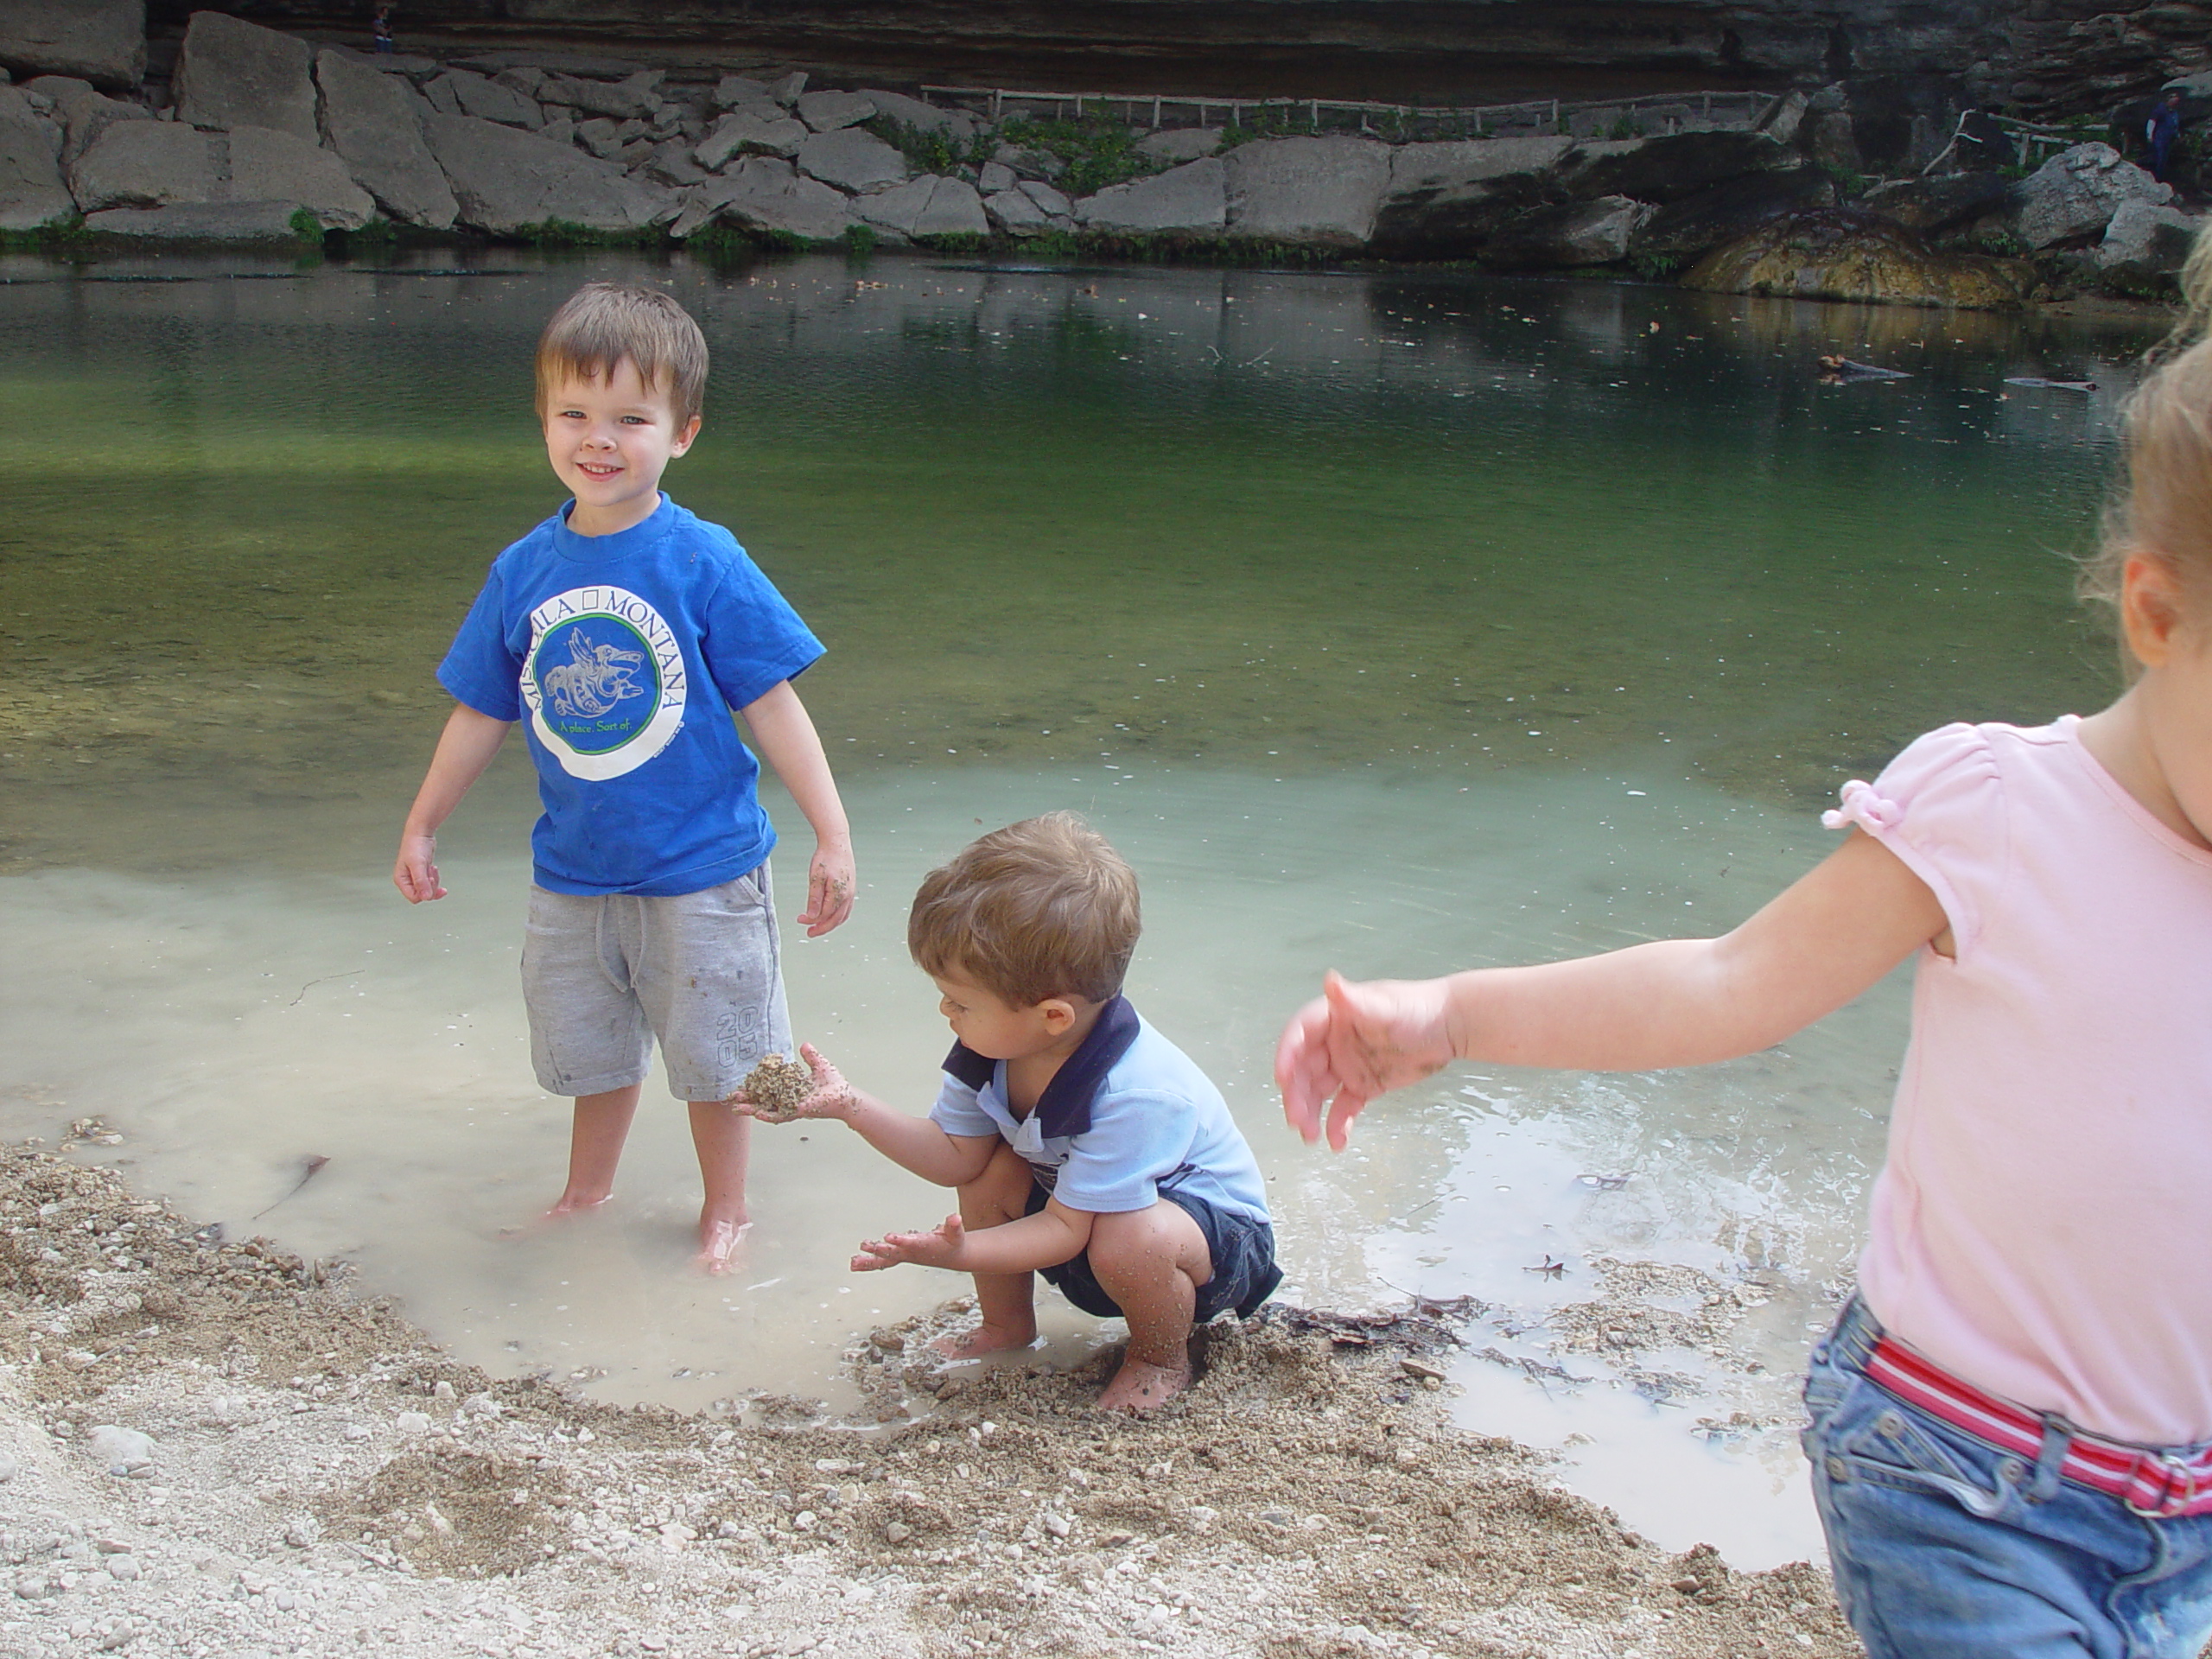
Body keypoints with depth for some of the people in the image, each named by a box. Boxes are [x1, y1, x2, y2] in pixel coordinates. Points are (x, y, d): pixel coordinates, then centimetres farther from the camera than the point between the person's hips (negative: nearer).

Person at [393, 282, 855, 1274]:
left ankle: (725, 1211, 32)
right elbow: (481, 715, 9)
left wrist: (833, 837, -13)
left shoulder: (704, 562, -14)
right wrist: (421, 829, 15)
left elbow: (773, 707, -11)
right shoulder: (523, 571, -2)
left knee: (710, 1053, 10)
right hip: (574, 873, 4)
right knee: (592, 1048, 20)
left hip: (700, 872, -4)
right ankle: (585, 1199, 43)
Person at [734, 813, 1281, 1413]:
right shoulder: (994, 1046, -14)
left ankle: (1163, 1362, -4)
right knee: (990, 1167, -14)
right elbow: (953, 1155, -5)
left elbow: (1067, 1228, -31)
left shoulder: (1133, 1095, -37)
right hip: (1078, 1207, 7)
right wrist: (850, 1105, -15)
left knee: (1129, 1239, -38)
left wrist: (958, 1252, -42)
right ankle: (1007, 1325, 11)